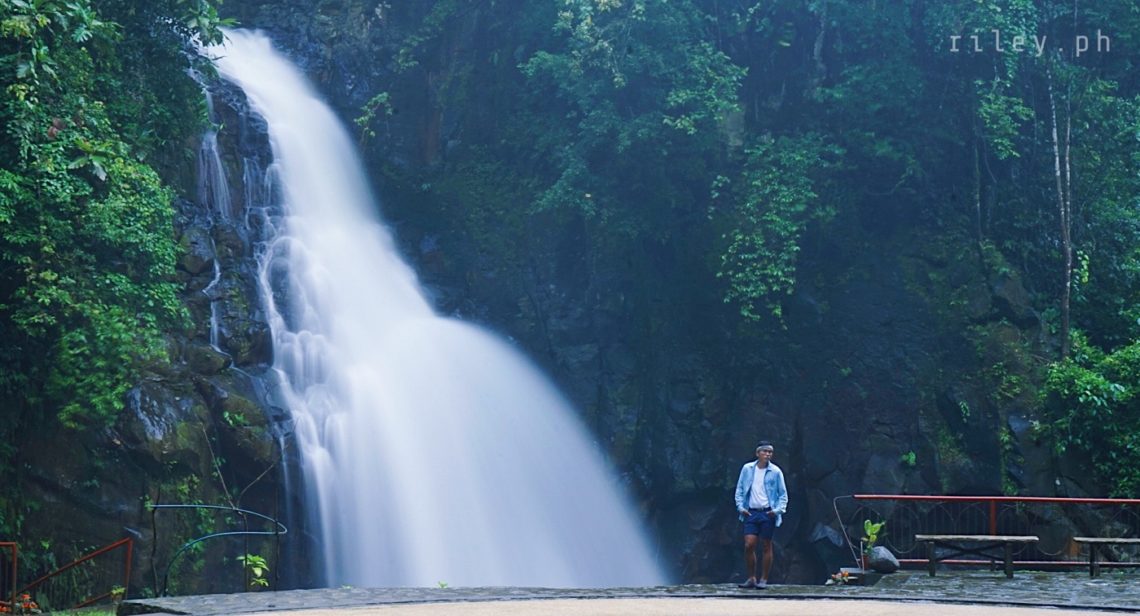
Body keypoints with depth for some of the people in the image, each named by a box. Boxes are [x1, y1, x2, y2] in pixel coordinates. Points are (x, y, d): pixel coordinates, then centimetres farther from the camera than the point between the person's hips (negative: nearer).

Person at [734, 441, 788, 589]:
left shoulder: (775, 471, -1)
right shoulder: (747, 469, 4)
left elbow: (783, 494, 4)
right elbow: (740, 490, 11)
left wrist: (778, 510, -9)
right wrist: (740, 507, 0)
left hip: (768, 513, -1)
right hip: (751, 512, 1)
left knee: (767, 547, 4)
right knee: (749, 545, -5)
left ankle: (763, 579, 12)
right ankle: (751, 578, 7)